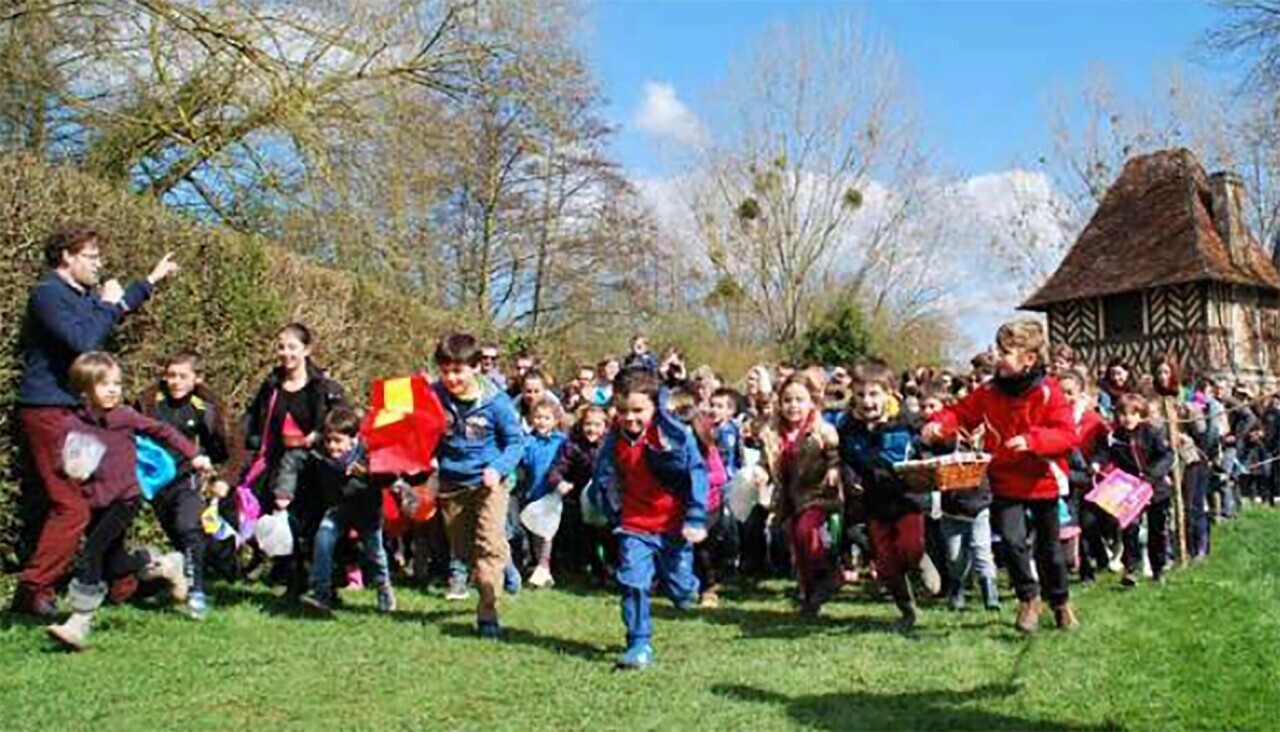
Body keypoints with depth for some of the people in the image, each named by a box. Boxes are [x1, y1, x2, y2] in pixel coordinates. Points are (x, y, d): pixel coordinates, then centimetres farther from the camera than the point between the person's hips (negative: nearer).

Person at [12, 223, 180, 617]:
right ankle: (32, 591, -5)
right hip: (47, 412, -9)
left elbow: (117, 311, 37)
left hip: (68, 411, 10)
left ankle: (39, 588, 18)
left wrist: (152, 280, 38)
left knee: (53, 505, 12)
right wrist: (106, 304, -12)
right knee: (71, 508, -12)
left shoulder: (81, 294, 15)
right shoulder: (48, 293, -12)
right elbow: (83, 341, -25)